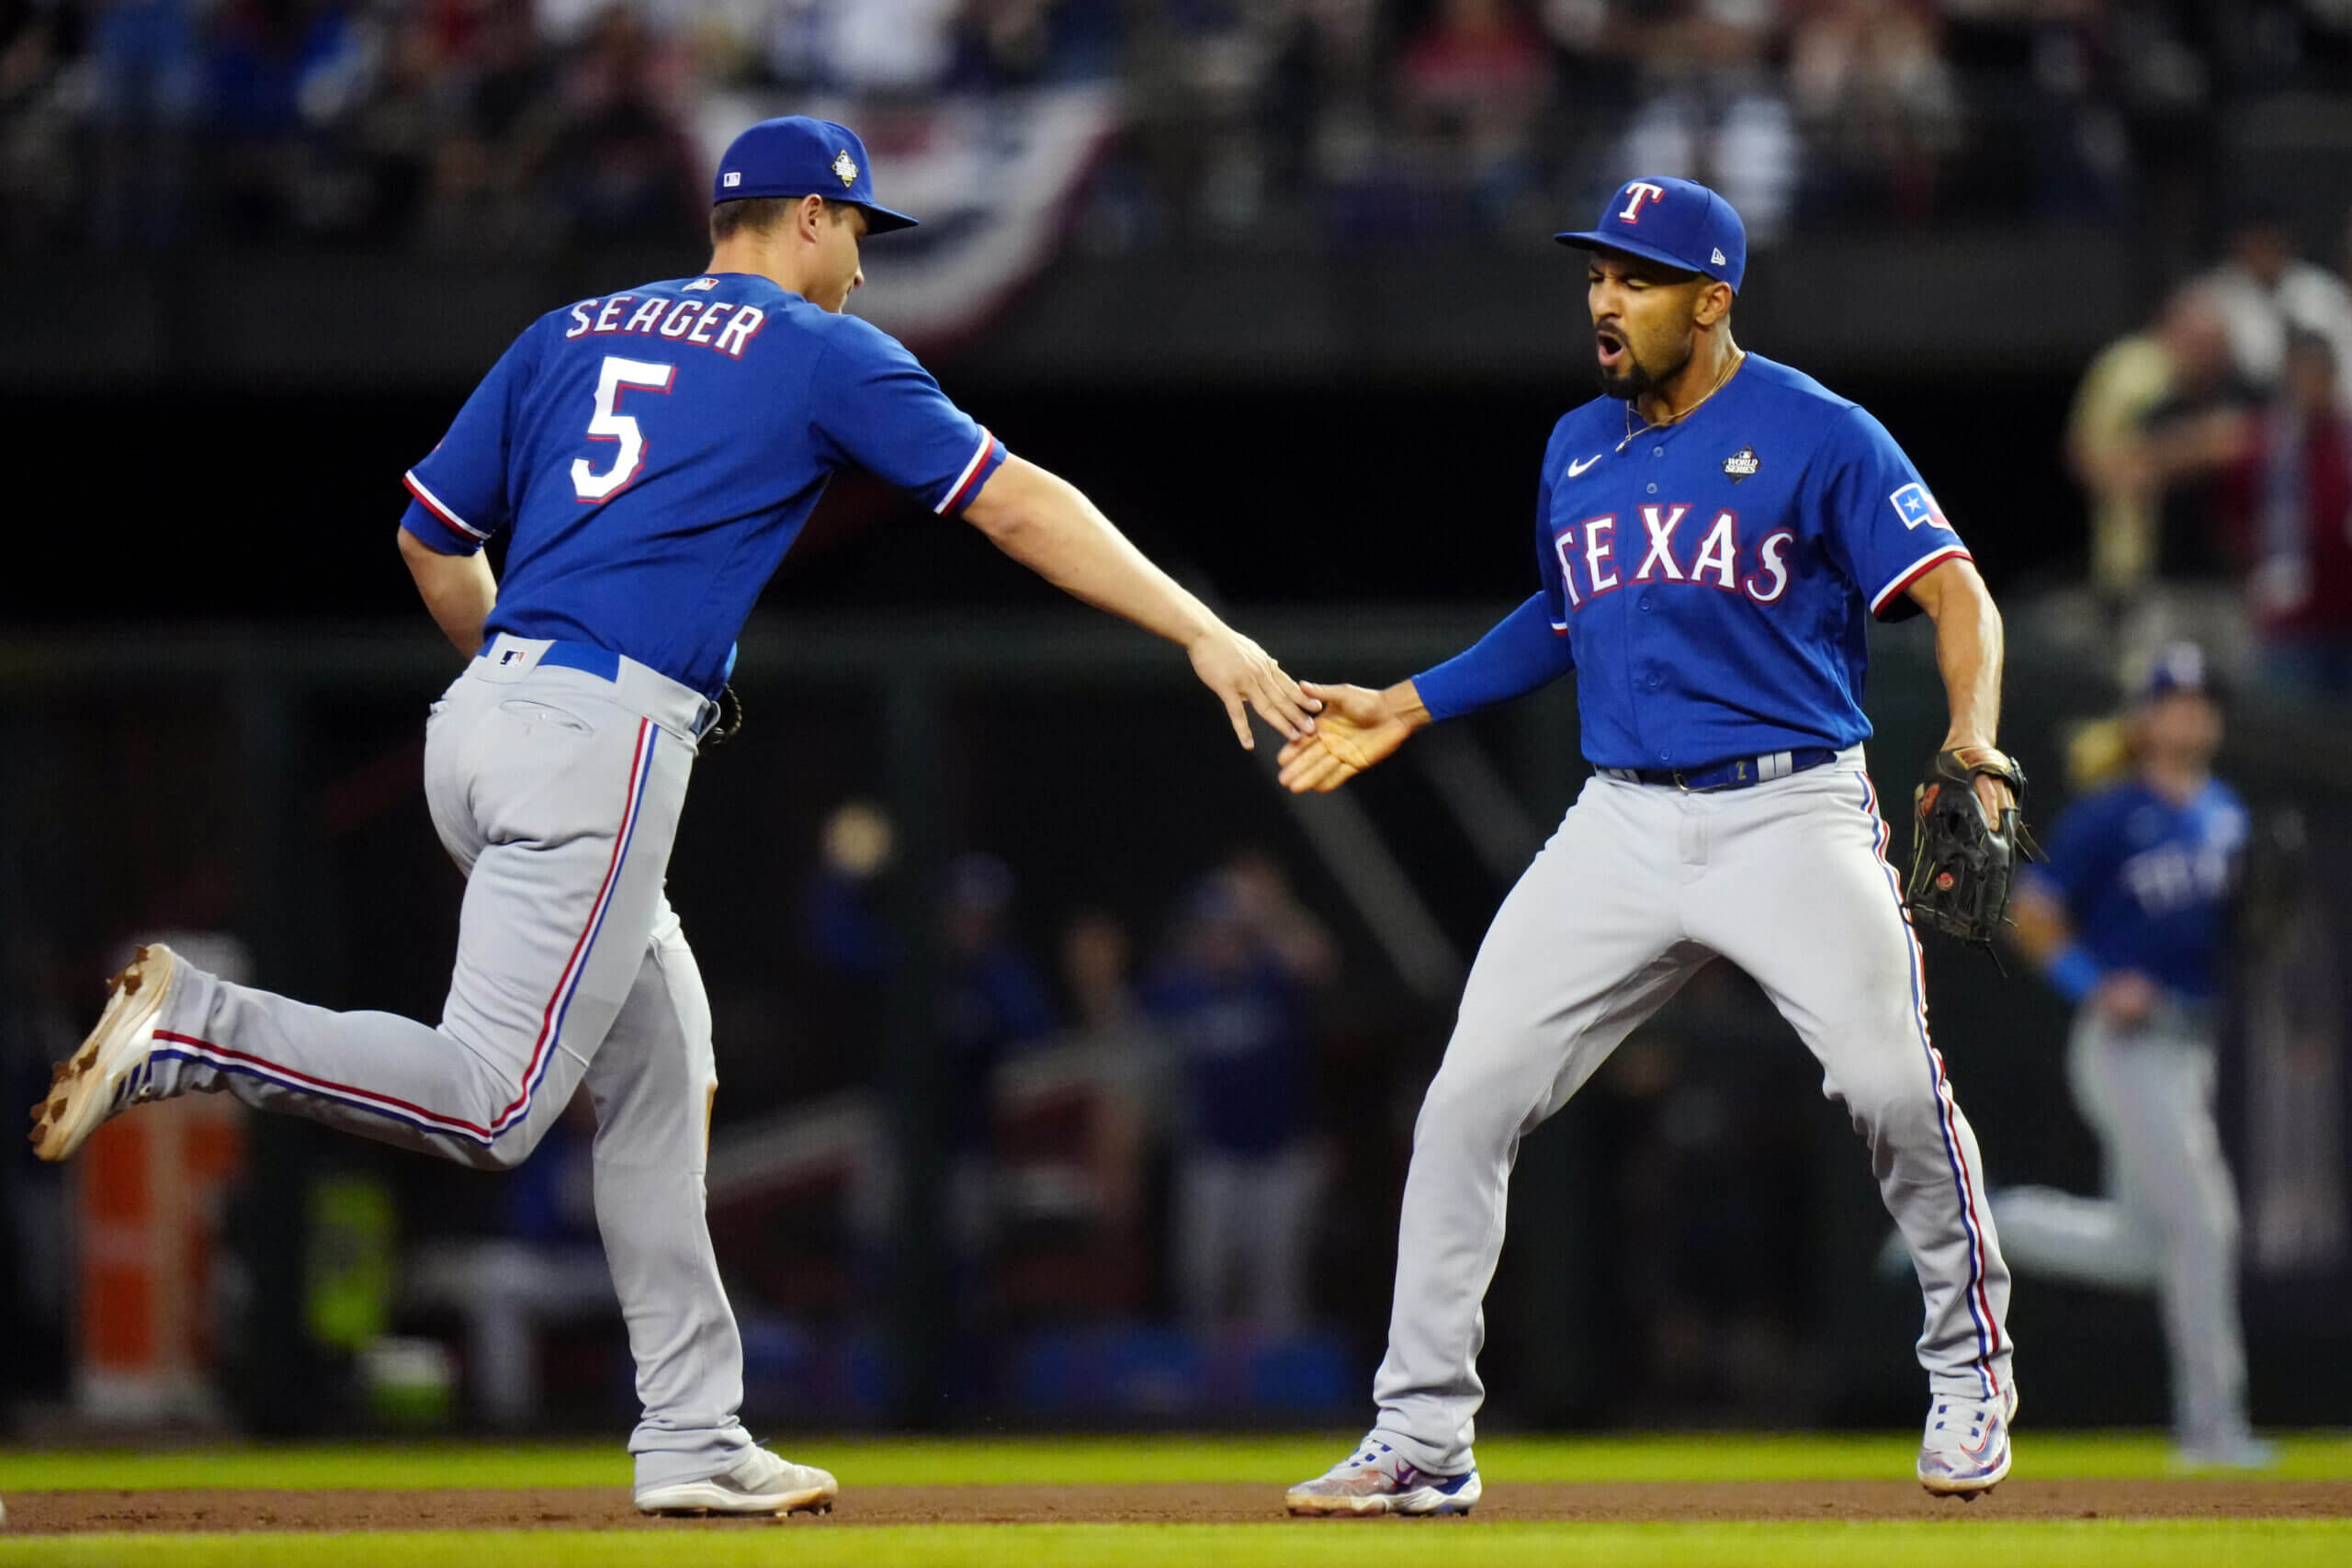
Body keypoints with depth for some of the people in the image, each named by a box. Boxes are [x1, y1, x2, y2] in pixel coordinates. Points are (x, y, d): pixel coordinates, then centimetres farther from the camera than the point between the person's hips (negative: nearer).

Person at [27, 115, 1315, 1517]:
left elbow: (431, 538, 21)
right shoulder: (823, 353, 5)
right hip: (607, 737, -8)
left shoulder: (574, 333, 21)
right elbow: (1019, 506, 0)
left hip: (483, 717, 8)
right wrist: (1204, 632, 1)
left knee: (660, 1073, 14)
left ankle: (695, 1440, 11)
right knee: (491, 1103, -11)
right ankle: (191, 1028, -22)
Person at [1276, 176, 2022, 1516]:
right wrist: (1404, 711, 26)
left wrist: (1971, 742, -28)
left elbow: (1955, 593, -11)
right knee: (1469, 1098, -5)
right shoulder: (1578, 450, 14)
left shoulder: (1818, 436, -5)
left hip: (1793, 812, -5)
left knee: (1892, 1083, -21)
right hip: (1622, 825, 5)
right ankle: (1422, 1441, 2)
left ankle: (1971, 1376, 4)